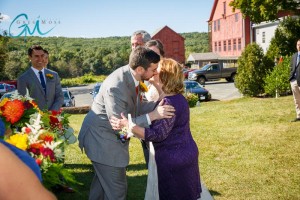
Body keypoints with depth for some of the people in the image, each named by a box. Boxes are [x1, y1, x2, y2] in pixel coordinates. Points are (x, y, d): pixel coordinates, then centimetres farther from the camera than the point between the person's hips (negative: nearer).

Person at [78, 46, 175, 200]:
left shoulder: (131, 75, -7)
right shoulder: (116, 87, -32)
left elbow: (136, 108, 3)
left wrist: (159, 103, -9)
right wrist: (153, 115, -31)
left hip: (109, 135, 9)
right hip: (102, 138, -9)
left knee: (103, 180, 26)